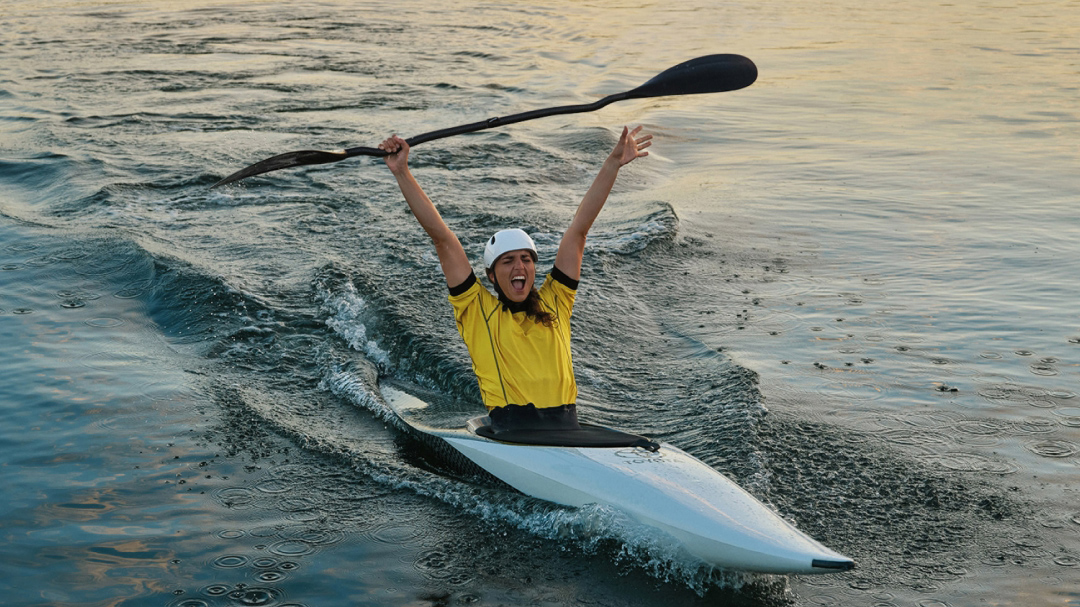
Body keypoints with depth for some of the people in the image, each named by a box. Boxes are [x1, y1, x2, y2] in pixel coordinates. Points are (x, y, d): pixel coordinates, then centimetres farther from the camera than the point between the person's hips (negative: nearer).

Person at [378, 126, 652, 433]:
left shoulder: (554, 303, 16)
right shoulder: (478, 311, 11)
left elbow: (579, 228, 17)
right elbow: (441, 237, 8)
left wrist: (613, 163, 21)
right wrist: (402, 173, 8)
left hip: (566, 430, 3)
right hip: (510, 430, -3)